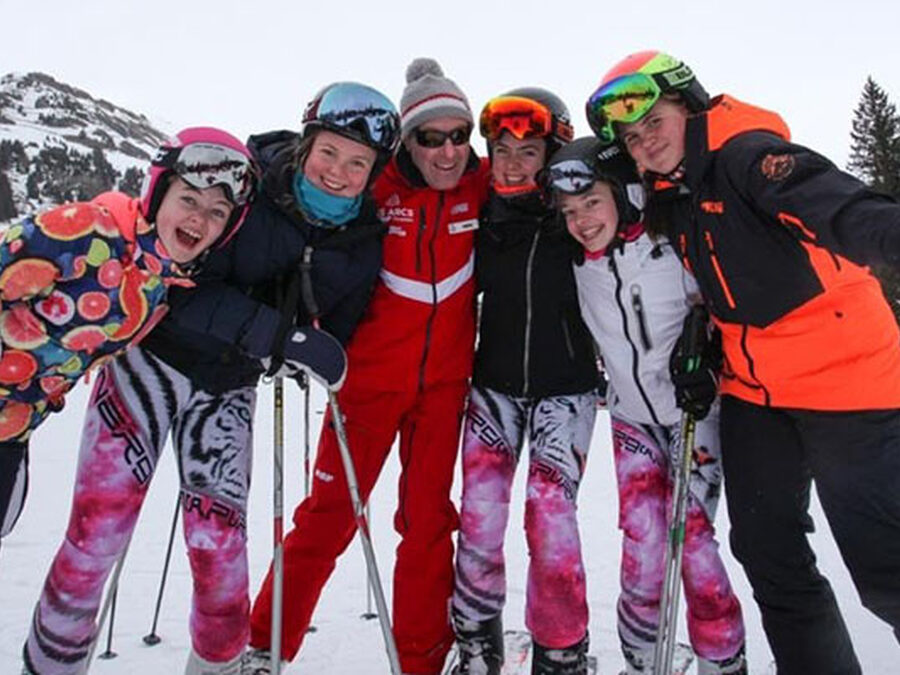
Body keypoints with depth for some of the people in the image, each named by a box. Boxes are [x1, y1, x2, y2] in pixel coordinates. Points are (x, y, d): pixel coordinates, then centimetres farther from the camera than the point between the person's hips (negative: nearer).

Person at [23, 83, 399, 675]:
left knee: (219, 543, 0)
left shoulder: (363, 240, -5)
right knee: (97, 531, 1)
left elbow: (336, 332, 3)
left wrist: (305, 353, -17)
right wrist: (281, 334, -32)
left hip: (230, 388, 3)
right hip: (153, 358, -2)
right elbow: (185, 287, -24)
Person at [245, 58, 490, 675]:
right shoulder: (376, 185, -12)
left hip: (445, 379, 3)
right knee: (330, 513, 5)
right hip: (370, 371, -2)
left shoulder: (483, 186, -4)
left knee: (429, 519, 10)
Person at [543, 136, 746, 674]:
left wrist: (702, 361, -16)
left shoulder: (672, 252, -16)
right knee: (643, 547, -4)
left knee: (692, 541, -7)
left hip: (693, 413, -3)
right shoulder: (579, 270, -4)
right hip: (633, 420, 3)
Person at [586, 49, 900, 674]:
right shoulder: (669, 199, 7)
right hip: (752, 388, 7)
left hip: (844, 374, -7)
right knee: (768, 553, 11)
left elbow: (840, 208, -32)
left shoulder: (747, 153, -15)